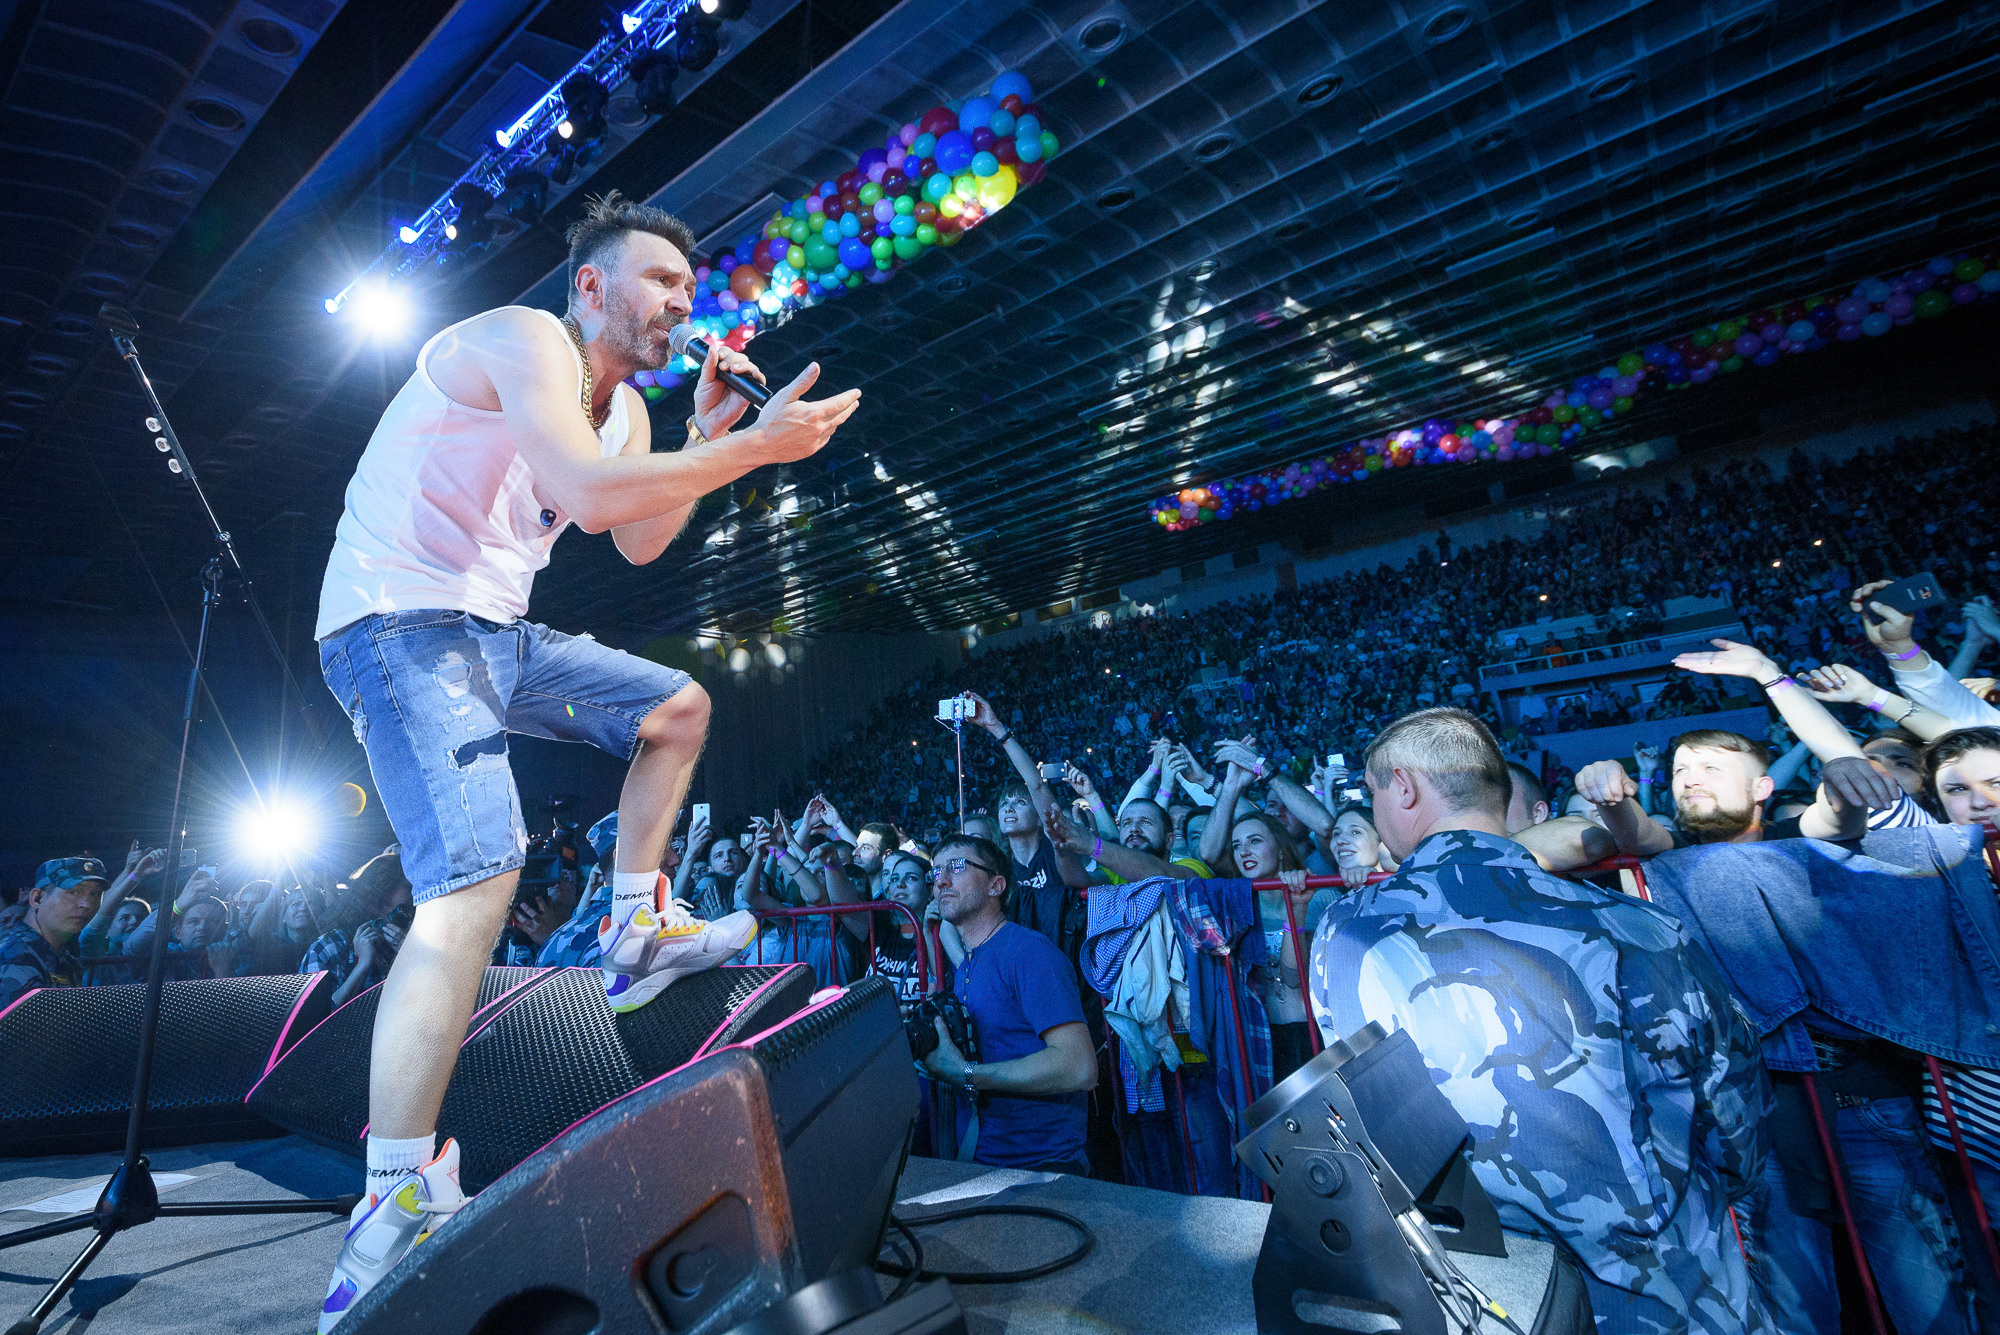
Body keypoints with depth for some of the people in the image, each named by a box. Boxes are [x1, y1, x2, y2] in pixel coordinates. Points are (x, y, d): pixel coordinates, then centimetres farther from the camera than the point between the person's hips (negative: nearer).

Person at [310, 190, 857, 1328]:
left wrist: (710, 428, 5)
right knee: (482, 868, -26)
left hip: (495, 631, 10)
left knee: (679, 710, 11)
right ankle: (395, 1210, -20)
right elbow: (581, 486, -31)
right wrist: (754, 448, -26)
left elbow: (640, 543, 12)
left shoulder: (625, 407, 15)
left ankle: (638, 933, 17)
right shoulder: (527, 339, -13)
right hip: (400, 623, -9)